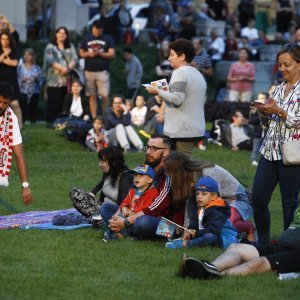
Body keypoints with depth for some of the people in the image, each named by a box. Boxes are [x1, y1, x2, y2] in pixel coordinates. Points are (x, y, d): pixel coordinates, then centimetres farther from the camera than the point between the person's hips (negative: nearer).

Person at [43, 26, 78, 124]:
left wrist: (68, 68, -13)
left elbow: (75, 59, 7)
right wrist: (61, 68, -18)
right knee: (54, 102, -8)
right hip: (54, 80, -3)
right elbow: (50, 60, -6)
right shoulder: (50, 47, 8)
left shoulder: (71, 47, 19)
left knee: (65, 103, -1)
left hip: (68, 79, 4)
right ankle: (51, 122, -5)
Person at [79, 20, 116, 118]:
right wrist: (88, 54, -7)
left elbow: (112, 54, 0)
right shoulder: (86, 39, 13)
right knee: (92, 96, 1)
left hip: (103, 71, -2)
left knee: (105, 95, -10)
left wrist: (100, 53, -14)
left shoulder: (108, 39, 6)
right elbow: (81, 53, 14)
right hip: (89, 72, 2)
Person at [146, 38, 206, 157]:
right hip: (197, 129, 9)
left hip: (182, 130, -9)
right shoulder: (198, 74, 17)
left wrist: (158, 91, -8)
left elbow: (176, 99, -20)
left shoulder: (179, 72, -10)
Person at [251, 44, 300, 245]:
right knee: (258, 199, 5)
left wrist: (278, 111, -17)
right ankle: (263, 243, 19)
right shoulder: (279, 88, 16)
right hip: (271, 150, 7)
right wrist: (265, 113, 2)